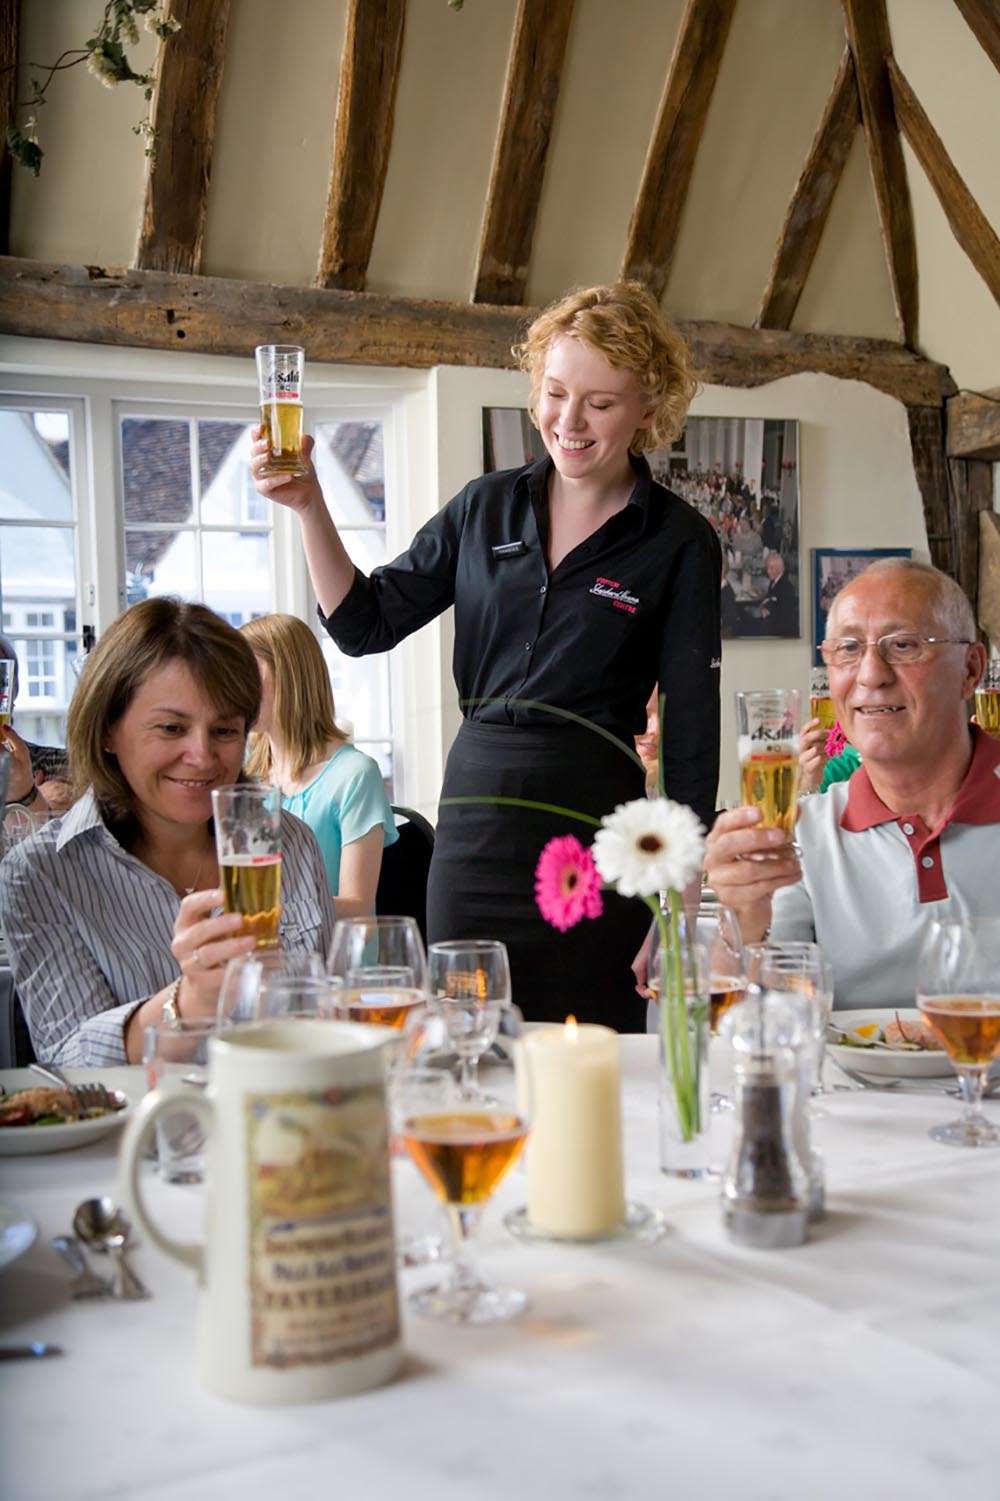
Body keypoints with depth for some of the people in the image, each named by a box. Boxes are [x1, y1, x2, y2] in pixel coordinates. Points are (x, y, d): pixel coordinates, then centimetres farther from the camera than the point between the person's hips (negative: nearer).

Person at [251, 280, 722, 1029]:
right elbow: (364, 623, 8)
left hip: (595, 828, -3)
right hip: (475, 819, 3)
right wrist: (309, 506, -6)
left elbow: (690, 728, -2)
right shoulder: (487, 507, 8)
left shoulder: (679, 542, -2)